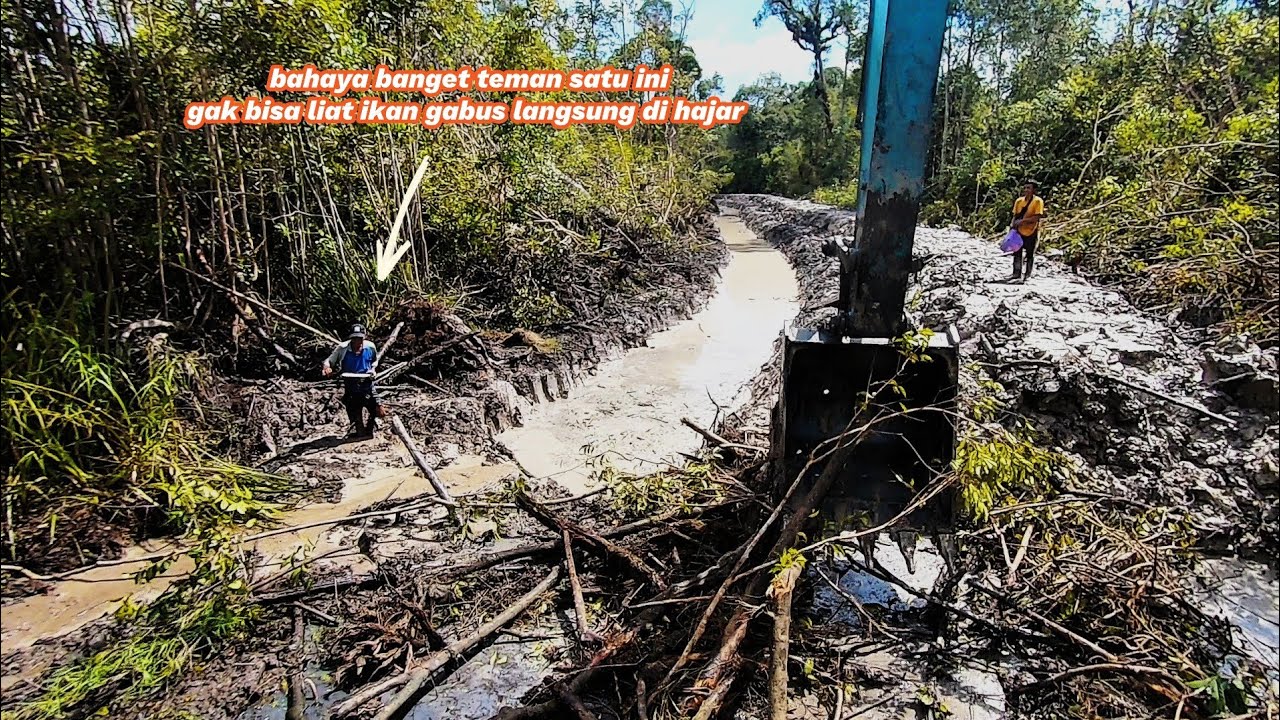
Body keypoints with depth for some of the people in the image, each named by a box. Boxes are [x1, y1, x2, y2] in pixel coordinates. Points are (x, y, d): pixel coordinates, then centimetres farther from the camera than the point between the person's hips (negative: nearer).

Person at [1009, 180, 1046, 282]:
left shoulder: (1038, 201, -10)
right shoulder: (1019, 201, 4)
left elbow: (1037, 217, -18)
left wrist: (1022, 221, -25)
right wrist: (1013, 224, -8)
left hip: (1031, 231, -4)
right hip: (1019, 231, 4)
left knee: (1030, 254, 8)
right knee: (1017, 252, 2)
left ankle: (1028, 275, 17)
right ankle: (1017, 274, 8)